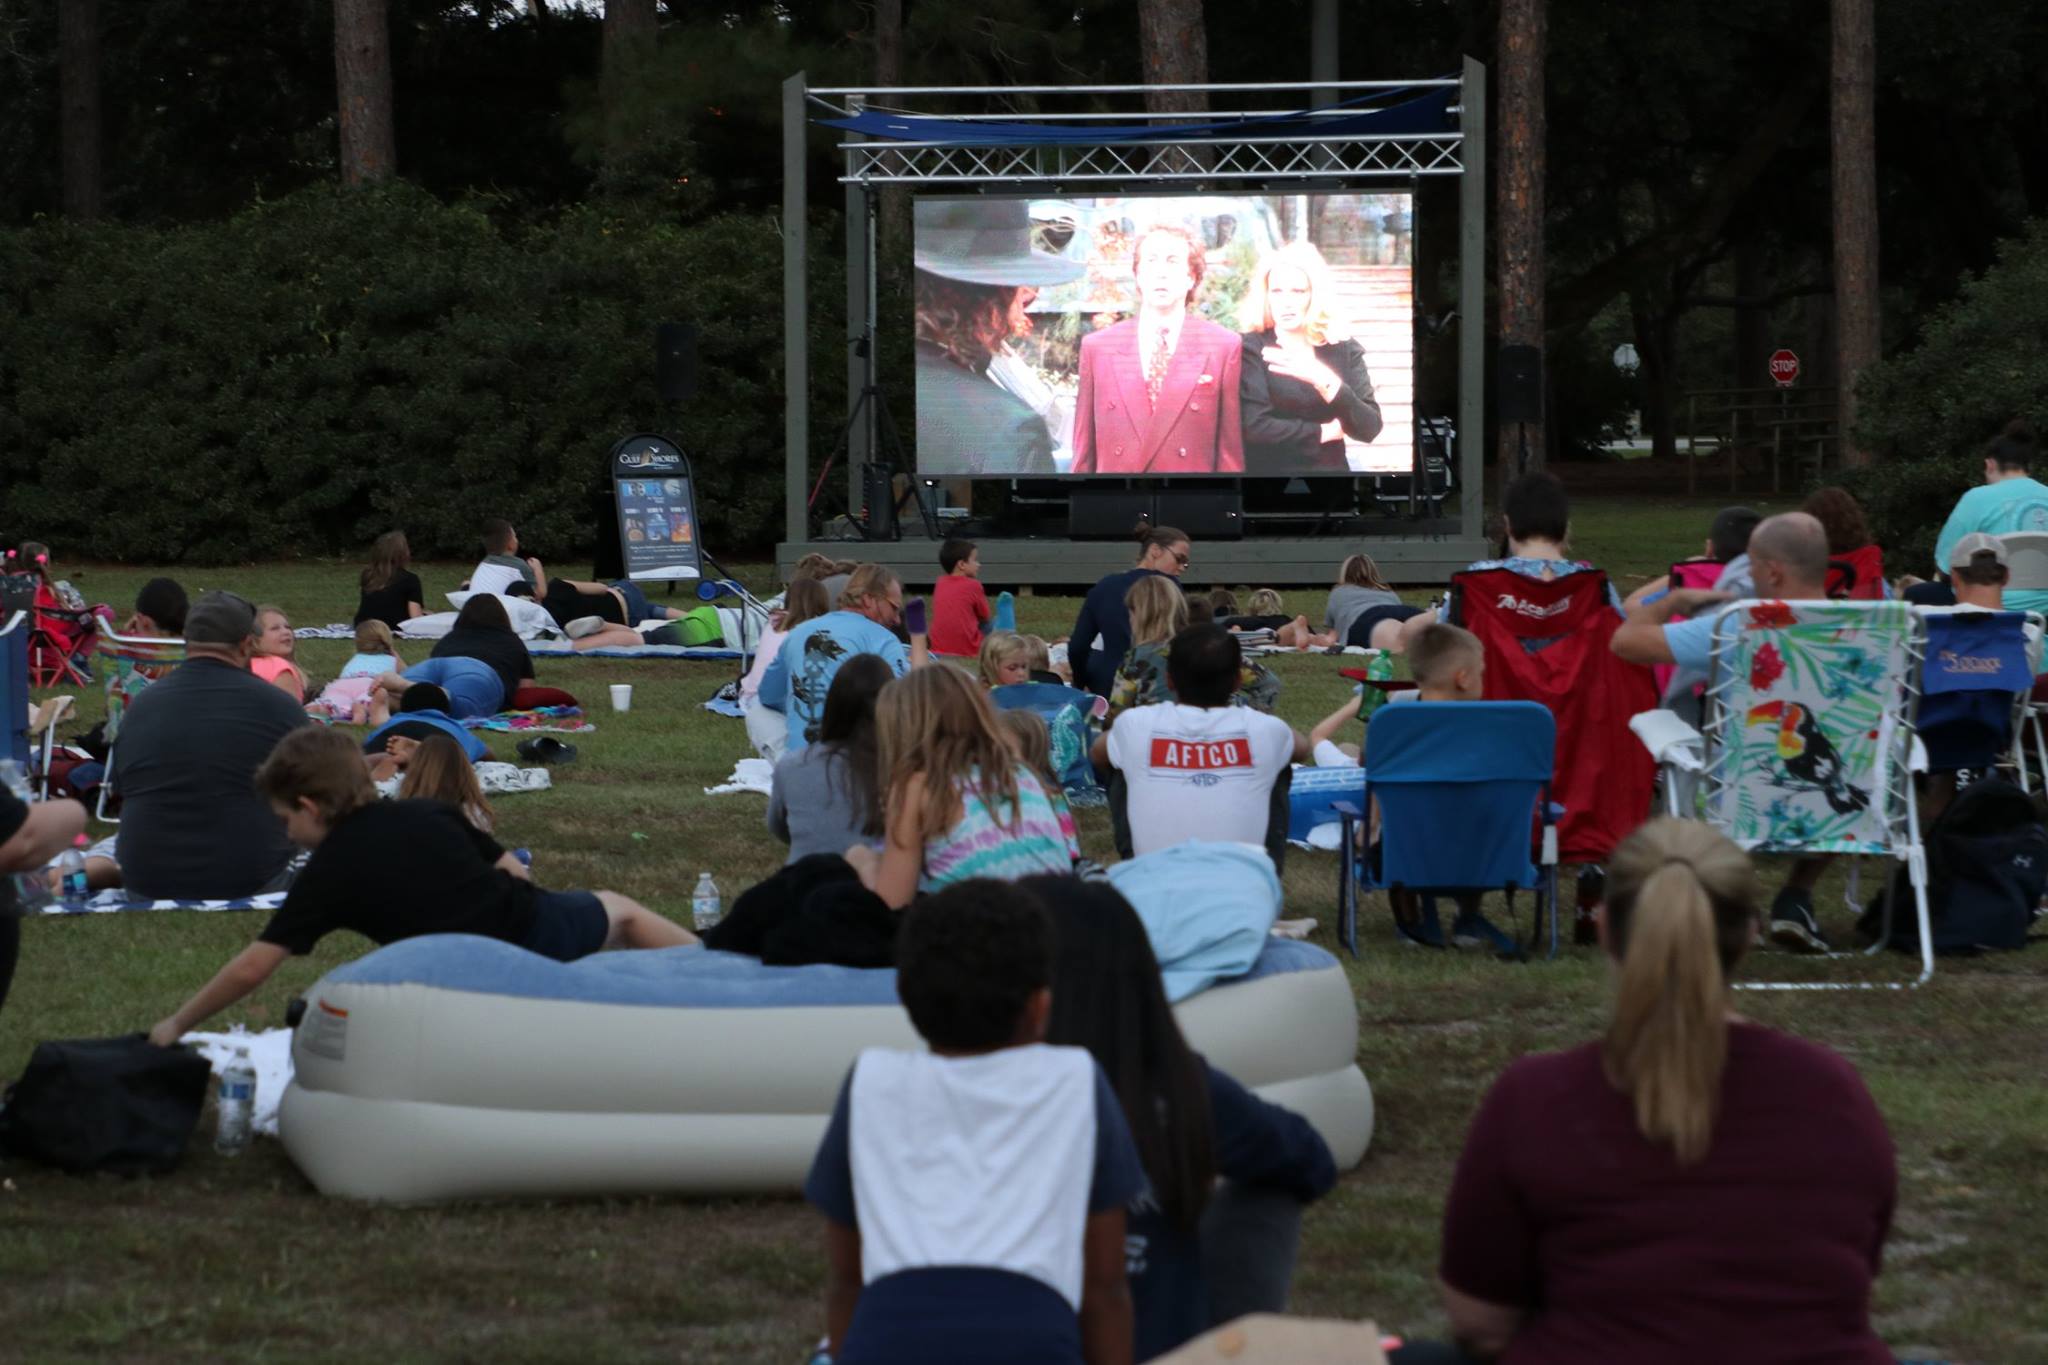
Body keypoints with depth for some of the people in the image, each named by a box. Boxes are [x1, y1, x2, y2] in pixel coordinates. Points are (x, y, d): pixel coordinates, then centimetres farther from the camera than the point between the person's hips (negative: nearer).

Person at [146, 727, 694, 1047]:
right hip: (542, 923, 5)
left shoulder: (328, 874, 0)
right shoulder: (431, 814, 11)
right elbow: (512, 869, 14)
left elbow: (251, 968, -2)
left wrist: (176, 1025, 8)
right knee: (617, 909, 32)